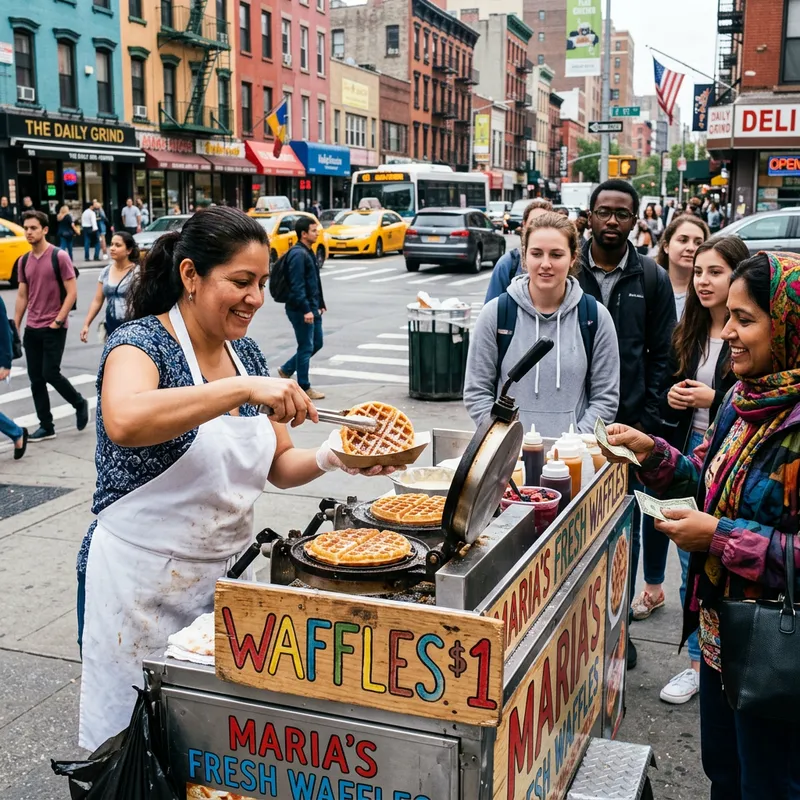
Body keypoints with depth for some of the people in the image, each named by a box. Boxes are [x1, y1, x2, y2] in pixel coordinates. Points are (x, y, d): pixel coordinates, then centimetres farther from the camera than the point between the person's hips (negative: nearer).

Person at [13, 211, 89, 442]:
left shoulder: (59, 257, -8)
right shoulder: (23, 261, 9)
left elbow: (72, 292, -10)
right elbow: (22, 296, 14)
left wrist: (58, 321, -14)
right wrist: (15, 326, 10)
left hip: (54, 328, -6)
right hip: (31, 329, 6)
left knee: (50, 373, -9)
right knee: (35, 379, 5)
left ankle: (80, 403, 17)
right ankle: (46, 426, 14)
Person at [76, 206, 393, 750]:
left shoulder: (246, 352, 5)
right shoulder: (144, 341, -15)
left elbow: (277, 466, 9)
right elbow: (124, 422, -38)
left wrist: (334, 458, -10)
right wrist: (245, 388, -39)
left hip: (228, 574, 6)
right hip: (143, 583, -6)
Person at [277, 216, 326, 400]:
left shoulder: (308, 252, 15)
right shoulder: (298, 254, -17)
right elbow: (297, 286, -22)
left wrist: (320, 304, 21)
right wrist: (306, 310, -25)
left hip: (312, 308, 10)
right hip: (301, 310, -10)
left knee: (316, 344, 15)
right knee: (306, 347, -2)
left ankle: (286, 370, 27)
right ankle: (304, 388, 9)